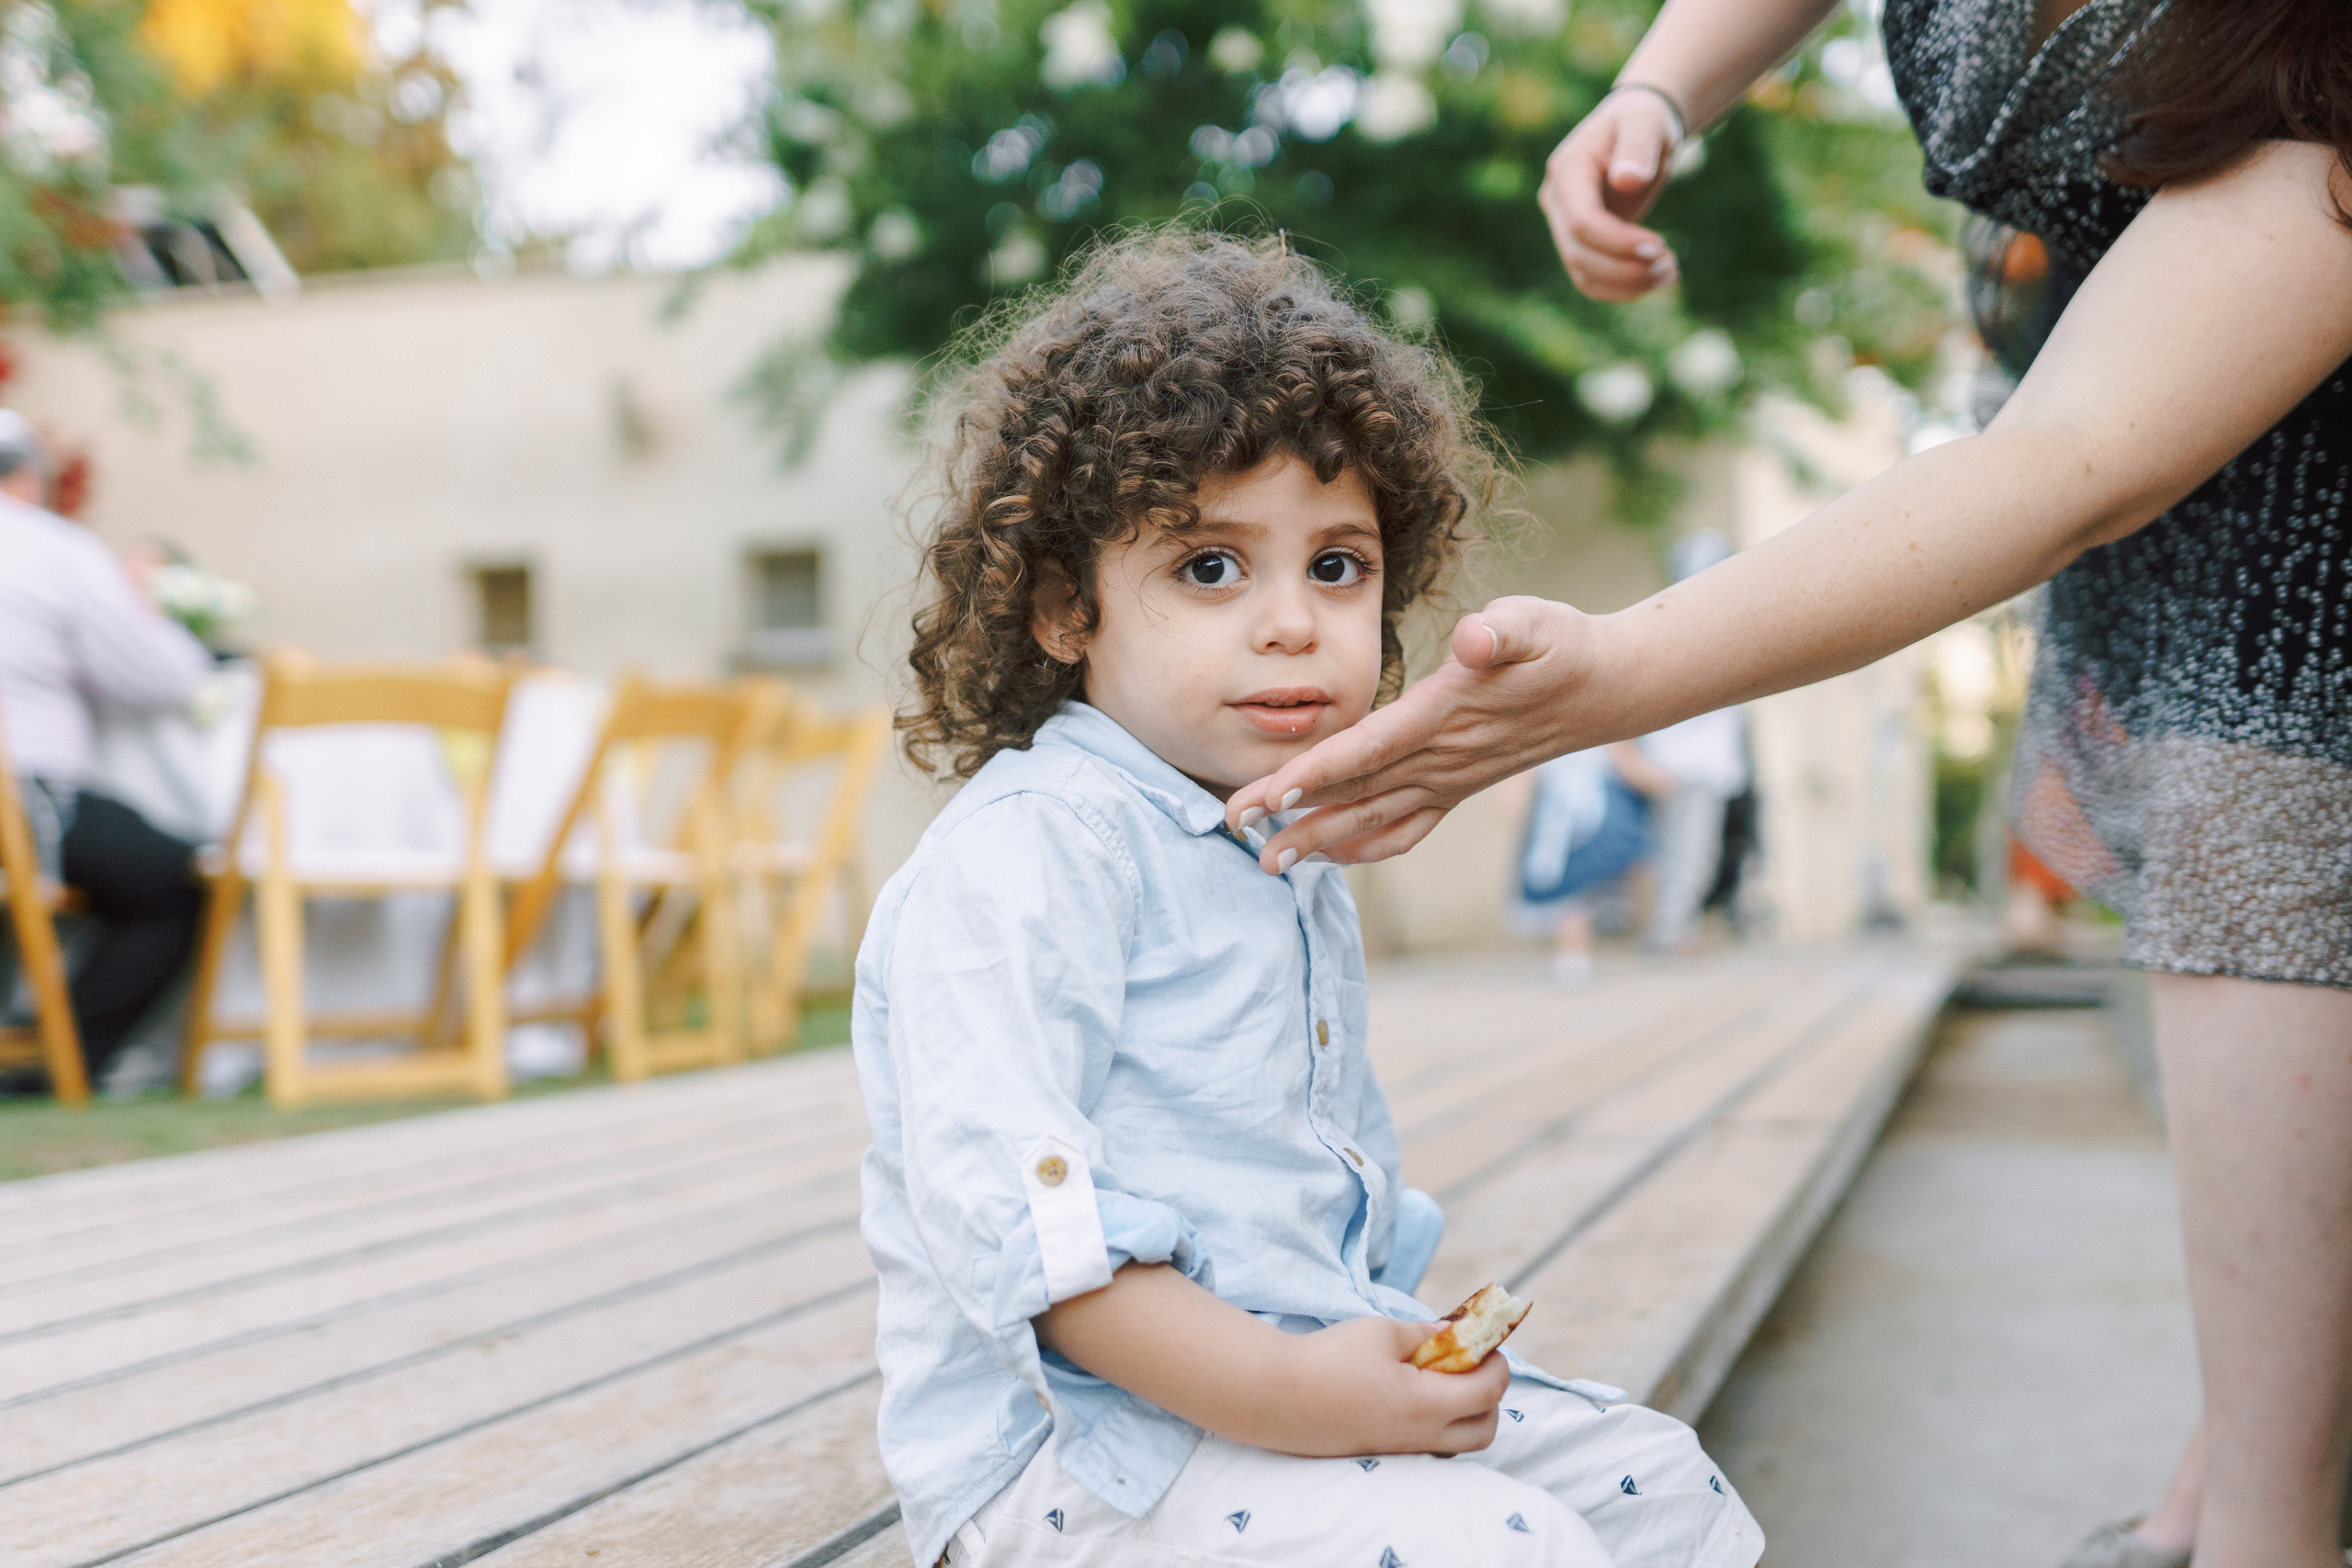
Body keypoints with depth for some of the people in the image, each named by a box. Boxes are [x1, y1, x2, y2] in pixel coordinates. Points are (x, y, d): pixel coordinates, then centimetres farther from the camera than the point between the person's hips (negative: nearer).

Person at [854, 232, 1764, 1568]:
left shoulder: (1301, 874, 16)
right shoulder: (1028, 855, -16)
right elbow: (1006, 1201, -26)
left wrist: (1400, 1346, 9)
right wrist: (1273, 1392, -28)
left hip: (1314, 1368, 9)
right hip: (1080, 1445, -9)